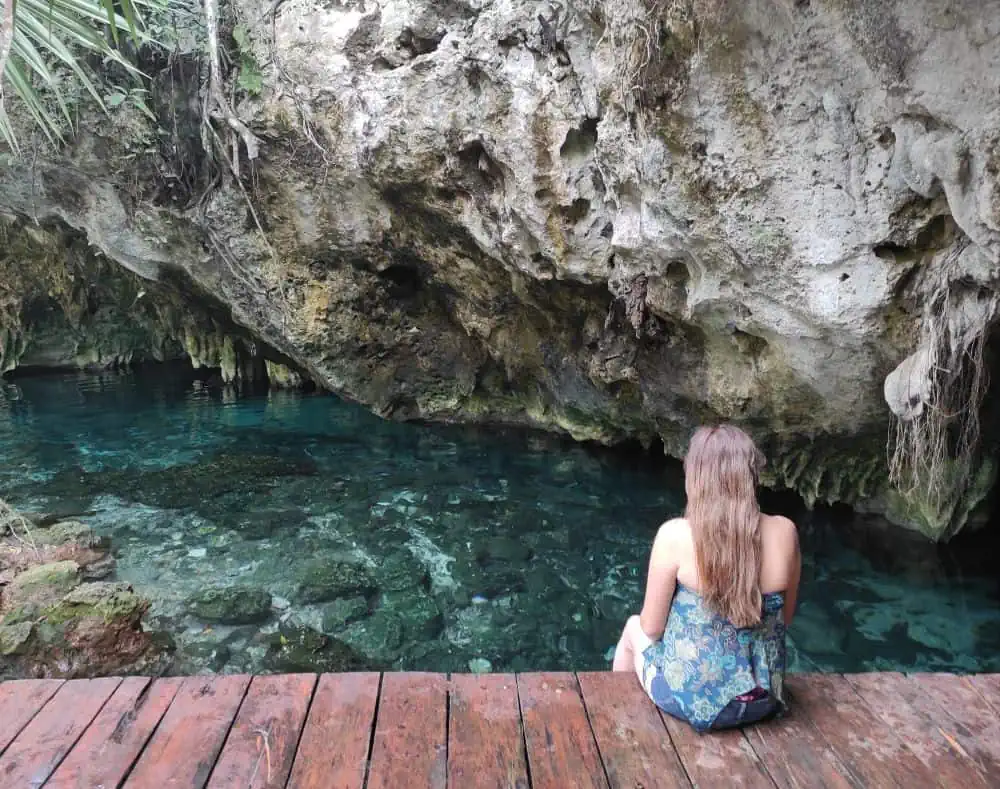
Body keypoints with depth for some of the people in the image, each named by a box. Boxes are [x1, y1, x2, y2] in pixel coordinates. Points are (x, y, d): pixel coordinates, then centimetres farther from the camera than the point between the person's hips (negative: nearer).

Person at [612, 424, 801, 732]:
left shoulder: (675, 535, -22)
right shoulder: (784, 533, -12)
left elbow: (652, 628, -11)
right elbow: (785, 618, 2)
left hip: (691, 698, -3)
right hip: (764, 701, 4)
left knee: (634, 627, 29)